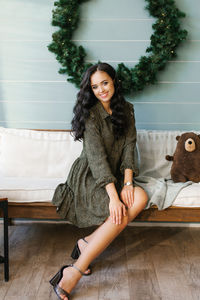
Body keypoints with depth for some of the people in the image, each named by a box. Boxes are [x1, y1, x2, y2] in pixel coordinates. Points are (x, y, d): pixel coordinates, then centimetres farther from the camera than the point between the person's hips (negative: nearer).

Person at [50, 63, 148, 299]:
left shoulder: (126, 110, 7)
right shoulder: (90, 113, -11)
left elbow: (129, 146, 0)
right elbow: (96, 156, -20)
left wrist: (128, 182, -15)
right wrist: (113, 195, -28)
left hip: (115, 176, 6)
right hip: (89, 176, -6)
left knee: (140, 198, -25)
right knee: (121, 215, -29)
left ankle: (87, 244, -16)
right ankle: (73, 274, -24)